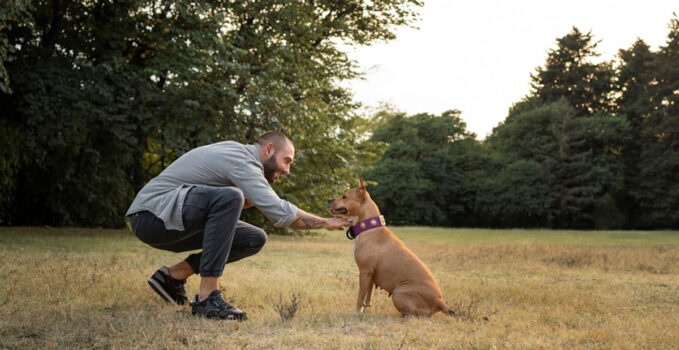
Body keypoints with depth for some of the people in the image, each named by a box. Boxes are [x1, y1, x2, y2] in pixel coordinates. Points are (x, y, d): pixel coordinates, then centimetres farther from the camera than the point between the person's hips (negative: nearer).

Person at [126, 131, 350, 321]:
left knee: (254, 239, 3)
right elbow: (280, 213, -23)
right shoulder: (242, 161, -17)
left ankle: (174, 276, 10)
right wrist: (326, 223, -12)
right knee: (229, 197, -33)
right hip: (152, 213, -10)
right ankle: (207, 298, -28)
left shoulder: (236, 152, 13)